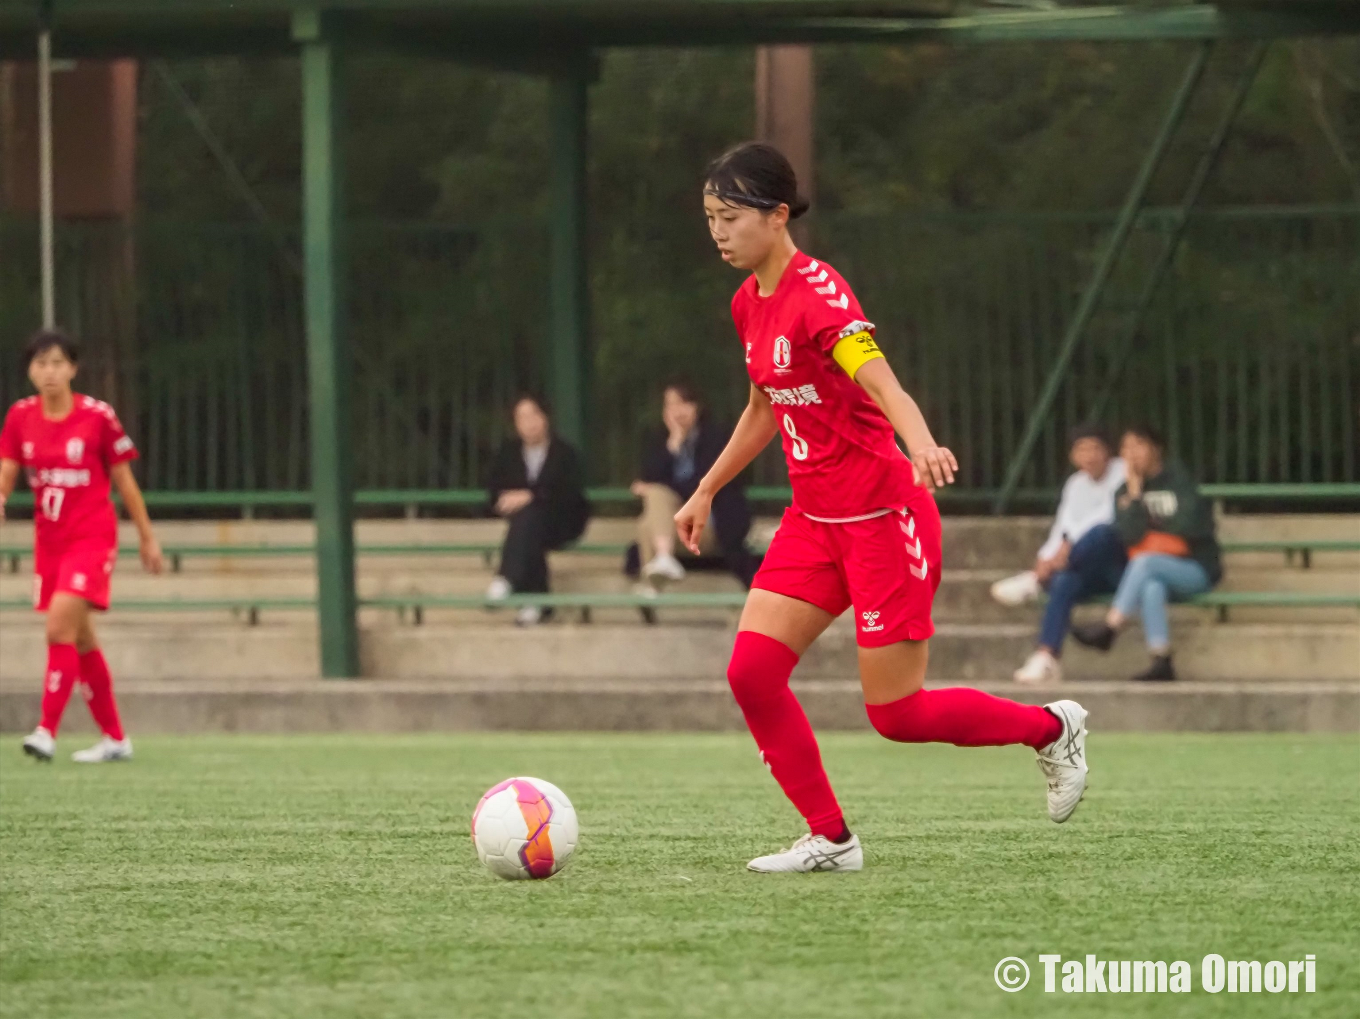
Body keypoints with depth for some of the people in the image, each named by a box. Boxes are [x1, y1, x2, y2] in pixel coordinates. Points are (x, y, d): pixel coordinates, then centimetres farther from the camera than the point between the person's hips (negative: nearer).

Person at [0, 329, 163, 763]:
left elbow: (124, 481, -1)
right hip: (49, 540, 5)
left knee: (60, 627, -21)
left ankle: (47, 730, -21)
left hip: (91, 537, -5)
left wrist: (148, 538, 5)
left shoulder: (97, 417, -9)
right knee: (80, 639, 12)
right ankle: (115, 738, 23)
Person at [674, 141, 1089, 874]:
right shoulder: (750, 304, 8)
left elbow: (883, 386, -33)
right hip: (815, 519, 8)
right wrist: (705, 492, 30)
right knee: (751, 672, -6)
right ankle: (830, 839, 5)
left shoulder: (818, 293, -18)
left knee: (897, 714, -4)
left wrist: (921, 445, -53)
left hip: (882, 517, -8)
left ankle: (1052, 729, 20)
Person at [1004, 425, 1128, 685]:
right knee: (1063, 582, -29)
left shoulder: (1122, 473, -5)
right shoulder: (1076, 485, 13)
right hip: (1094, 570, 5)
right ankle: (1045, 659, -37)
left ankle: (1035, 580, -26)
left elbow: (1110, 514, -18)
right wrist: (1047, 556, -15)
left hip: (1122, 563, -5)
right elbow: (1063, 528, 6)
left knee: (1101, 533, -36)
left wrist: (1070, 544, -25)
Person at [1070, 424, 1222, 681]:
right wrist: (1134, 490, -11)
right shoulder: (1125, 491, 8)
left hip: (1197, 570, -2)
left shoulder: (1177, 478, -1)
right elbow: (1129, 535, -8)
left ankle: (1109, 628, -37)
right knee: (1152, 587, -36)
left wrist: (1152, 524, -2)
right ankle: (1161, 661, -43)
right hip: (1153, 574, 3)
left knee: (1145, 561, -34)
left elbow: (1189, 525, -12)